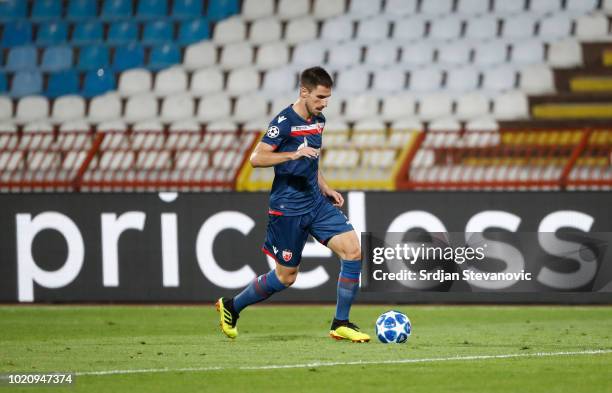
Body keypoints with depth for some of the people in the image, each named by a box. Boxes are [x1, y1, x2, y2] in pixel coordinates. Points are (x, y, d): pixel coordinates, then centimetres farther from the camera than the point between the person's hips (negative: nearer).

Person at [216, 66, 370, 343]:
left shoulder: (318, 121, 10)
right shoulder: (285, 122, -15)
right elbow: (256, 158, -21)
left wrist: (325, 188, 16)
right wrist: (293, 154, -31)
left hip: (316, 203, 7)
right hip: (288, 208, -7)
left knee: (353, 251, -9)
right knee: (286, 276, 2)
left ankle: (341, 324, -2)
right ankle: (230, 307, 24)